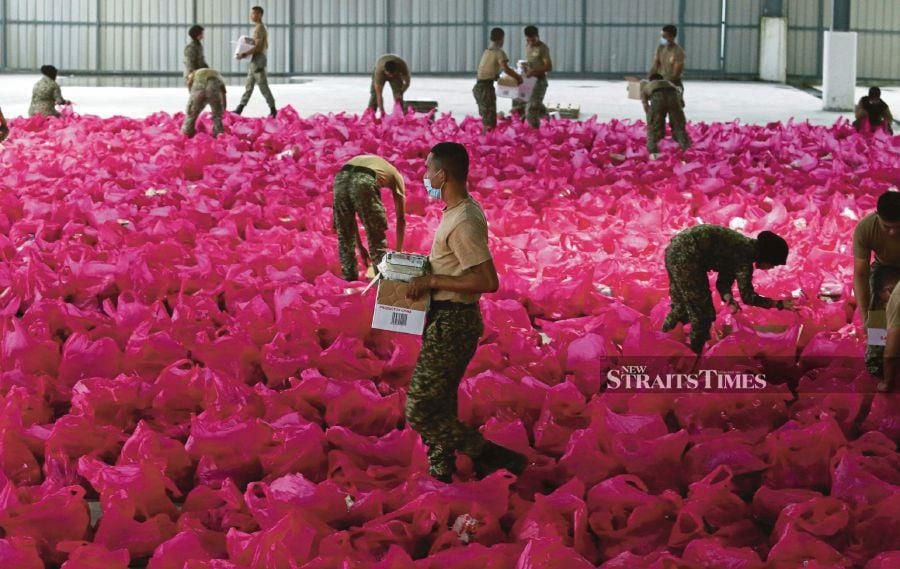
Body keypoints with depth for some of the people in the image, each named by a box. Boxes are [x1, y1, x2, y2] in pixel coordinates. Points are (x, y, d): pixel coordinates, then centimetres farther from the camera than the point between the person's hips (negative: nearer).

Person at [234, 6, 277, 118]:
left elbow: (258, 47, -22)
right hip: (255, 61, 10)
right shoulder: (263, 28, 16)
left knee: (263, 86, -6)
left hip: (258, 60, -10)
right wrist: (248, 54, 20)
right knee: (249, 86, 9)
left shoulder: (259, 29, -15)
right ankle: (239, 109, 11)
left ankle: (273, 110, -3)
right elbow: (266, 46, 22)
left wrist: (244, 55, -23)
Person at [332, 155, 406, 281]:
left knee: (344, 236, 21)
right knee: (377, 238, 12)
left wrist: (360, 246, 44)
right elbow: (401, 218, 30)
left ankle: (350, 279, 24)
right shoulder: (395, 175, 33)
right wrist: (399, 251, 37)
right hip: (364, 181, -4)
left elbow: (350, 214, 40)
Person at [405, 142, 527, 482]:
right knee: (439, 406, 19)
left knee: (419, 411, -7)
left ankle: (491, 456, -4)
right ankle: (441, 474, 29)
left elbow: (488, 281, -28)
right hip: (447, 319, 10)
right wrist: (426, 274, 10)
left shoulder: (463, 223, -23)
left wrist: (432, 281, -22)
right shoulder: (459, 211, 9)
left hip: (452, 324, -10)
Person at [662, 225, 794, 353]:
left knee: (682, 306, 24)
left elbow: (723, 281, 13)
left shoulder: (745, 247, 13)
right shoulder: (745, 256, -14)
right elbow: (747, 297, -13)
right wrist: (780, 304, -8)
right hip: (686, 254, -9)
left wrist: (729, 299, -6)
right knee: (702, 313, 0)